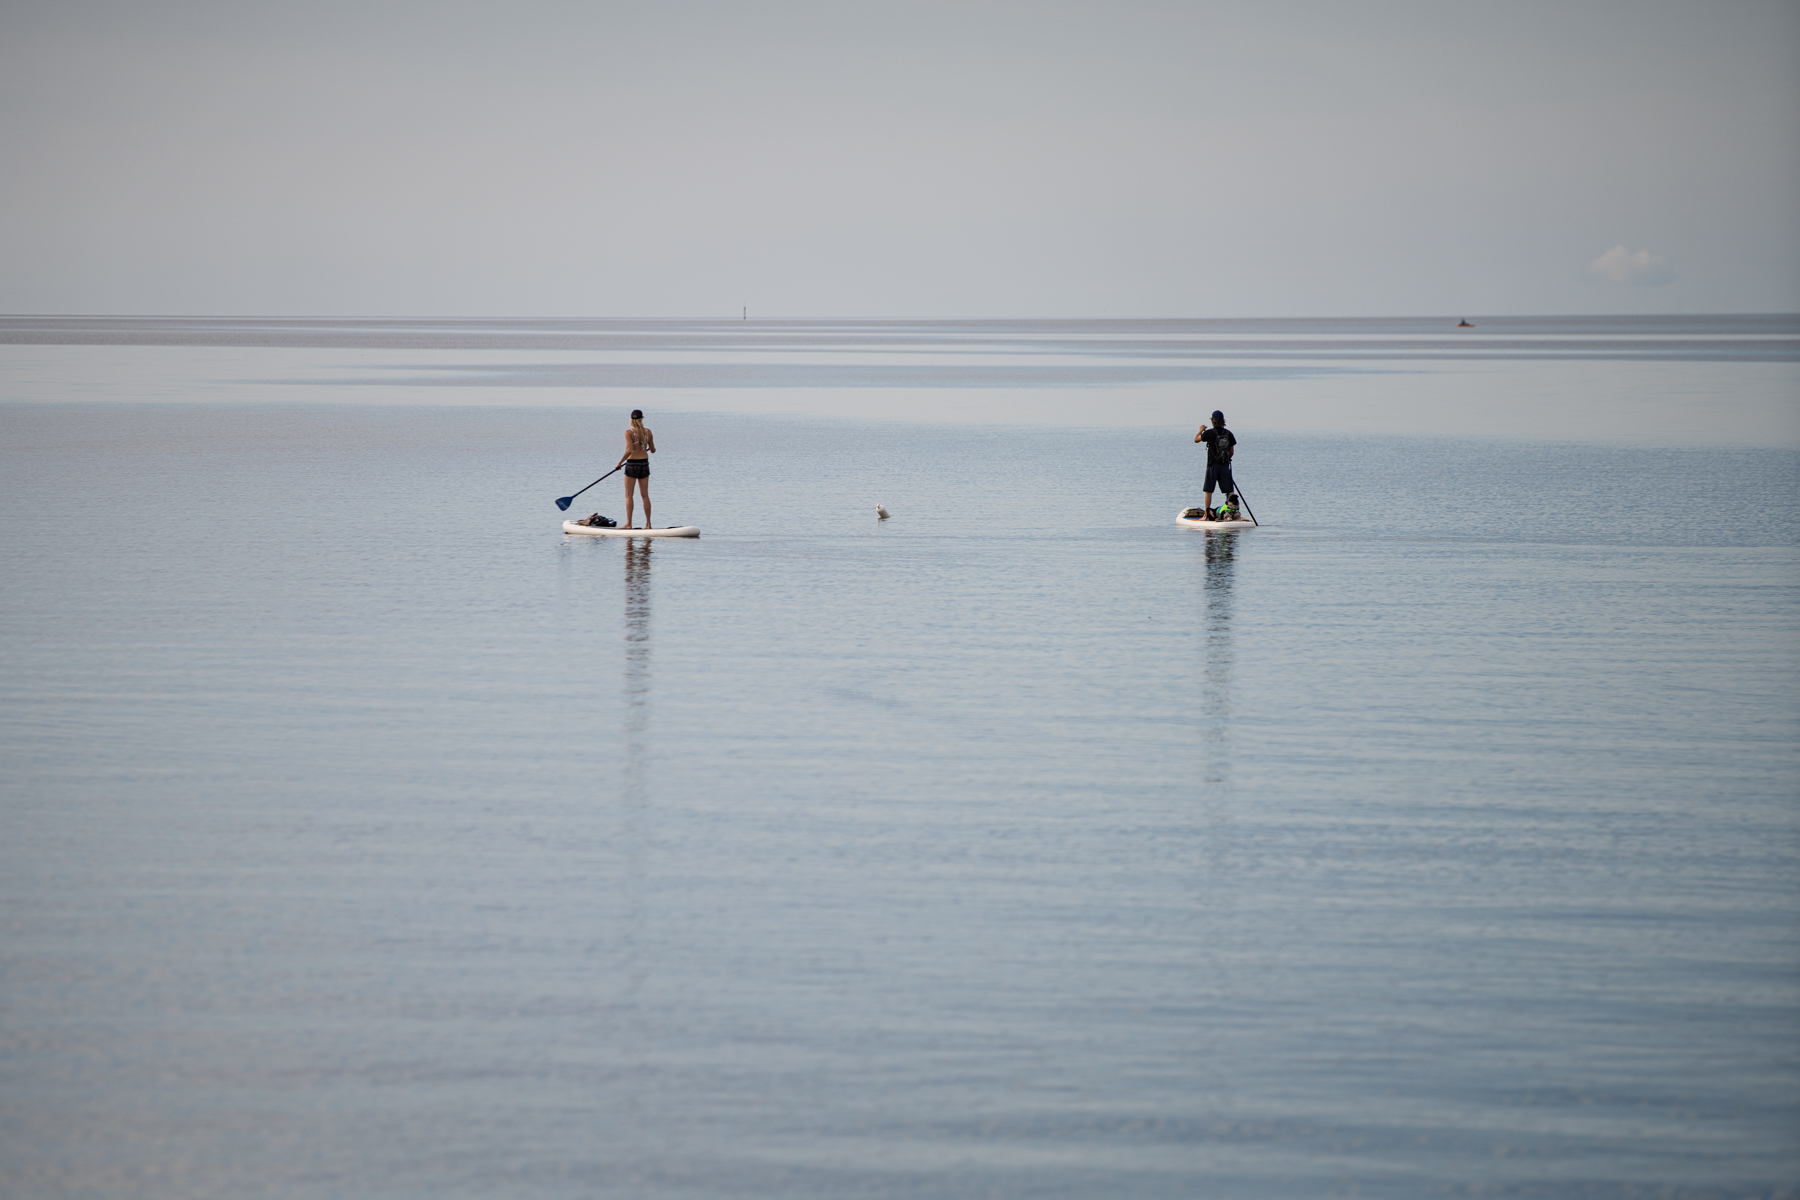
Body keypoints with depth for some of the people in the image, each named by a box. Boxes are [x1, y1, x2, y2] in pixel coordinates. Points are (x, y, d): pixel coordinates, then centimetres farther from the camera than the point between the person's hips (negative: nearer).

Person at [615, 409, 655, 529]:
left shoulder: (629, 432, -11)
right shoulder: (648, 432, 2)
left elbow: (629, 450, -20)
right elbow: (653, 450, 9)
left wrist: (619, 463, -9)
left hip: (632, 464, -4)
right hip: (644, 463, 4)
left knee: (629, 495, 1)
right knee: (645, 495, 9)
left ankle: (628, 524, -3)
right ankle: (648, 523, 8)